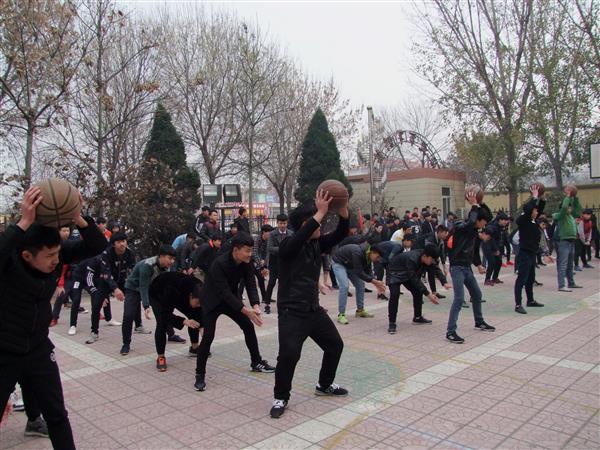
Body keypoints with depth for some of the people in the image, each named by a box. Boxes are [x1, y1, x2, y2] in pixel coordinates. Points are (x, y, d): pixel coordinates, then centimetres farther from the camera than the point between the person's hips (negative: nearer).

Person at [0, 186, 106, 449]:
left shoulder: (56, 252, -12)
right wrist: (25, 223, -54)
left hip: (39, 349, 4)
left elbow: (97, 246, -17)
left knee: (57, 414, 13)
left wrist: (78, 219, -34)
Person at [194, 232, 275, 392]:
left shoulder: (246, 262, -15)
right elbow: (224, 292, -36)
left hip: (231, 298, 6)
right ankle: (200, 375, 0)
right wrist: (246, 310, -41)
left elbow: (251, 284, -15)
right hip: (212, 301, -6)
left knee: (249, 327, 6)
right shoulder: (219, 264, -34)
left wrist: (255, 306, -33)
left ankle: (256, 362, 22)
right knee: (208, 336, -15)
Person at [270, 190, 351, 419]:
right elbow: (301, 237, -36)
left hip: (314, 309, 8)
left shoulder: (317, 244, 7)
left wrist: (343, 212, -18)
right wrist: (321, 212, -37)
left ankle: (324, 385, 38)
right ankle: (281, 397, 7)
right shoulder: (288, 245, -14)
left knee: (335, 344, 16)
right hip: (291, 312, -8)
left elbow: (339, 235, -2)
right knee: (289, 354, -17)